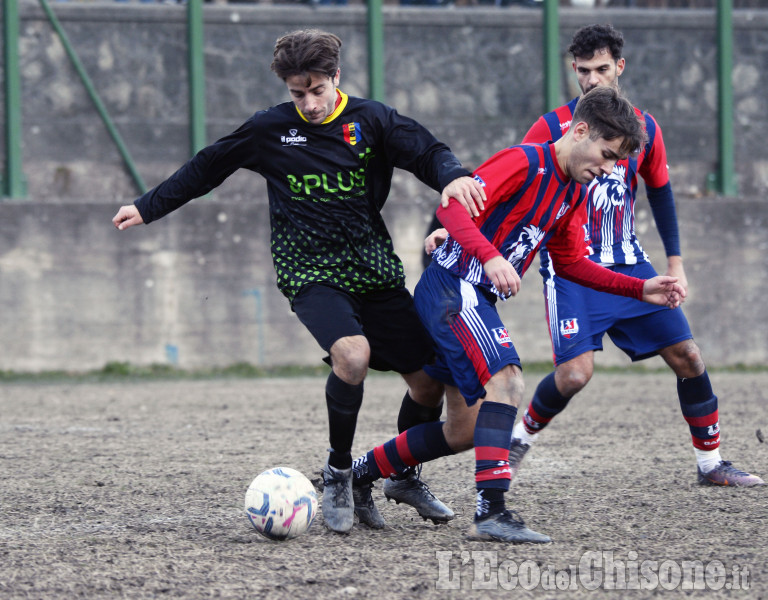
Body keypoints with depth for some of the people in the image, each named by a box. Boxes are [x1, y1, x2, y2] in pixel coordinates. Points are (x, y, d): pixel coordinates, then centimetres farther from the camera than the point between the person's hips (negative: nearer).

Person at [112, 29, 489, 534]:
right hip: (310, 271, -3)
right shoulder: (270, 129, 1)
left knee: (430, 380, 0)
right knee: (353, 353, -31)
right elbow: (207, 168, 13)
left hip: (375, 268, 3)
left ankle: (406, 477, 27)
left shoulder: (371, 121, 1)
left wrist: (453, 175, -32)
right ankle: (338, 473, -11)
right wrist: (148, 208, 17)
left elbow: (427, 151, -9)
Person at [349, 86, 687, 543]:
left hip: (476, 301, 10)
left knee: (465, 432, 11)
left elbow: (571, 264, 21)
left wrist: (640, 289, 12)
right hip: (452, 287, -10)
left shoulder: (574, 195, 12)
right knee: (506, 379, -27)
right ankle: (492, 513, -33)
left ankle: (356, 475, 27)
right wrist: (491, 257, -40)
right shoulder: (525, 163, -16)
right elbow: (453, 204, -26)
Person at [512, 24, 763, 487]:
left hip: (628, 264, 4)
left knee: (686, 356, -2)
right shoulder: (552, 128, -6)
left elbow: (660, 192, 18)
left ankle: (710, 462, 11)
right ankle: (522, 436, 8)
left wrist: (675, 261, 14)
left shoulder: (644, 128, 5)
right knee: (575, 372, -19)